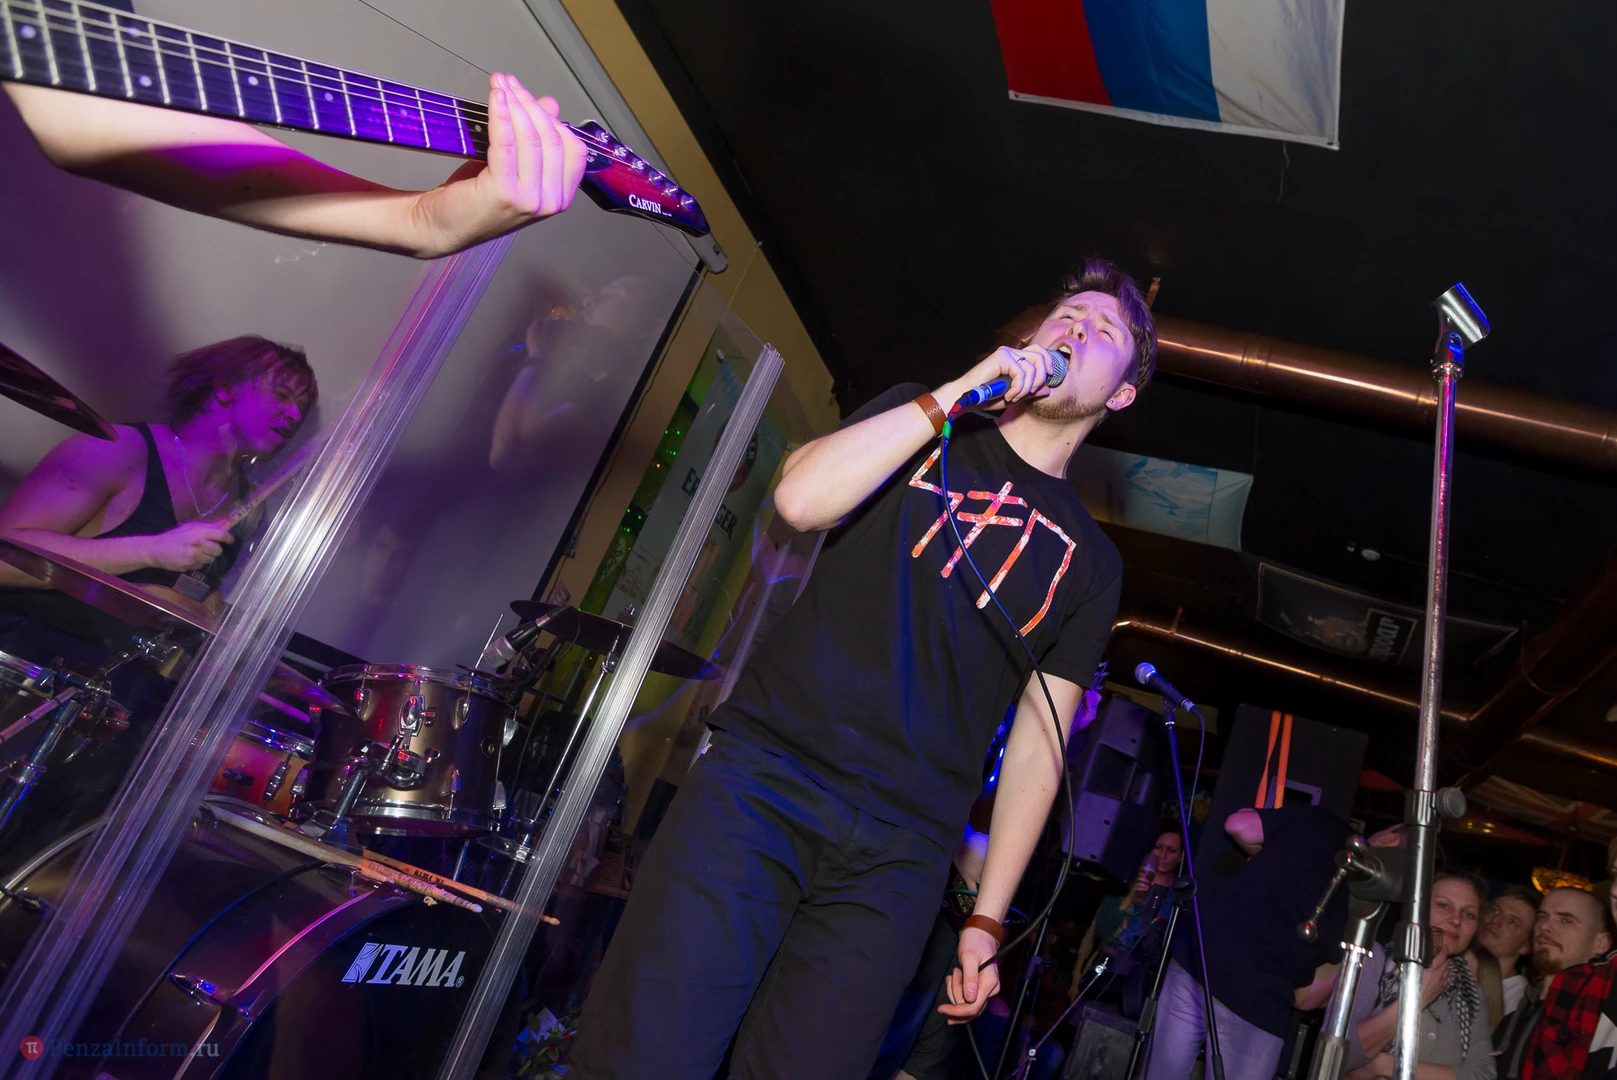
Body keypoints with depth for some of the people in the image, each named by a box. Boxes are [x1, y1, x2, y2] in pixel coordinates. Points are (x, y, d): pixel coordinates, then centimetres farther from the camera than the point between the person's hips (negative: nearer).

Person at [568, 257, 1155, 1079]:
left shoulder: (1090, 563, 15)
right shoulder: (918, 420, 12)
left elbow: (1037, 744, 12)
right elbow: (801, 497, -8)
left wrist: (987, 919, 7)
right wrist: (957, 391, -8)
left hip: (896, 859, 2)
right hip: (764, 775, -1)